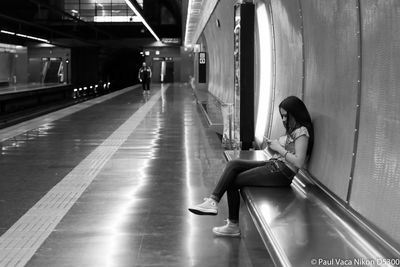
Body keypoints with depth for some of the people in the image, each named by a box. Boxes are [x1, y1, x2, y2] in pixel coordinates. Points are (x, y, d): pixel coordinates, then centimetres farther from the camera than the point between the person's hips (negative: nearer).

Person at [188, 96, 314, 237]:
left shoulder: (302, 131, -11)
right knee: (233, 164, -9)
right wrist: (270, 147, 0)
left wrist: (279, 148, -15)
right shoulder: (292, 129, 19)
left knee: (232, 182, -8)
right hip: (273, 164, 9)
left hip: (281, 173, -9)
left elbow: (299, 162, -21)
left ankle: (233, 226, -1)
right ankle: (213, 201, -16)